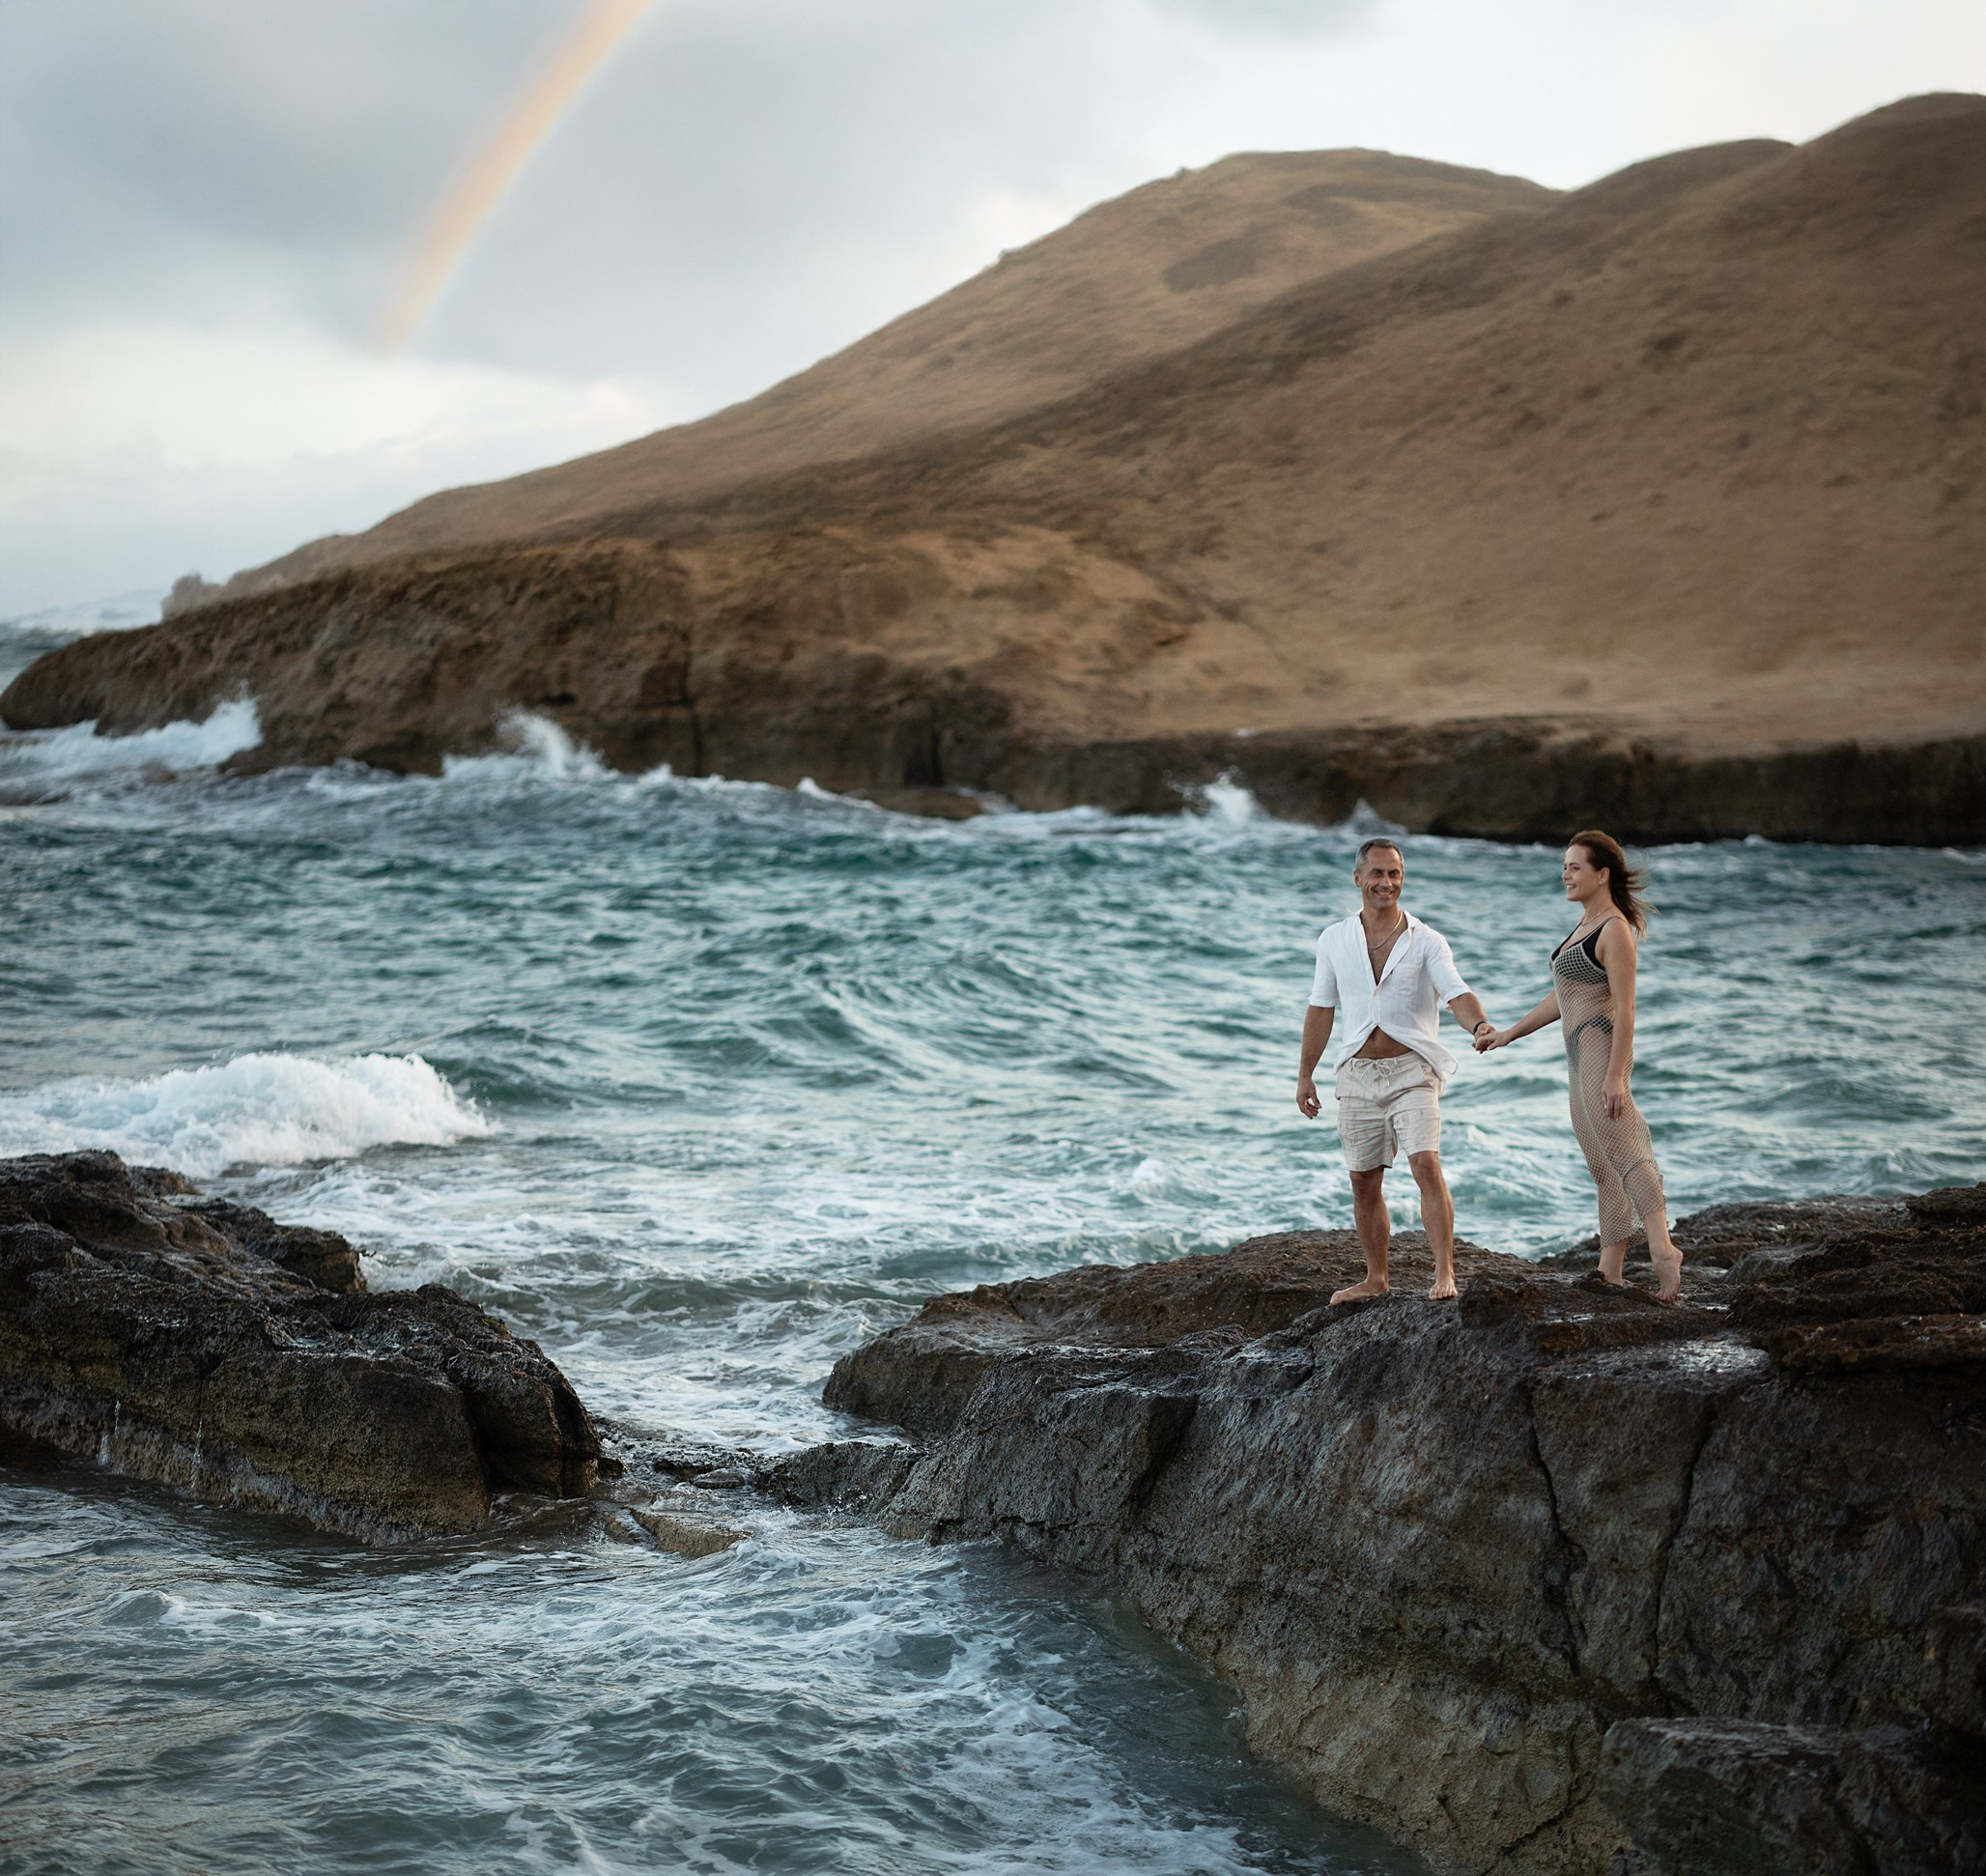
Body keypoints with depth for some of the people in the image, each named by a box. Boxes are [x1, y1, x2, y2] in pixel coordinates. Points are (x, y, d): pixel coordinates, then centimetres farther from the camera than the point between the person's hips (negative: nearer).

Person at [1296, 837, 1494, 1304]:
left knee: (1426, 1164, -19)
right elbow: (1321, 1009, 14)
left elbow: (1457, 993, -15)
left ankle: (1444, 1272, -19)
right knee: (1364, 1182, 9)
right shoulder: (1334, 940, 7)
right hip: (1358, 1074, 3)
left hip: (1411, 1071, -3)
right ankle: (1375, 1278, 22)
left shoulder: (1426, 941, -2)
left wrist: (1480, 1024, -37)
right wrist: (1305, 1074, 14)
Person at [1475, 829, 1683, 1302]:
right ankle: (1610, 1272, 9)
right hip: (1581, 1055, 10)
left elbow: (1624, 1009, -18)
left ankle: (1663, 1251, -32)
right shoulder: (1586, 923, 18)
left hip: (1601, 1049, -10)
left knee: (1621, 1150, -21)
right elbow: (1565, 996, 26)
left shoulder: (1615, 930, -11)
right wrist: (1509, 1034, 27)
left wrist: (1615, 1075, -25)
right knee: (1603, 1164, 8)